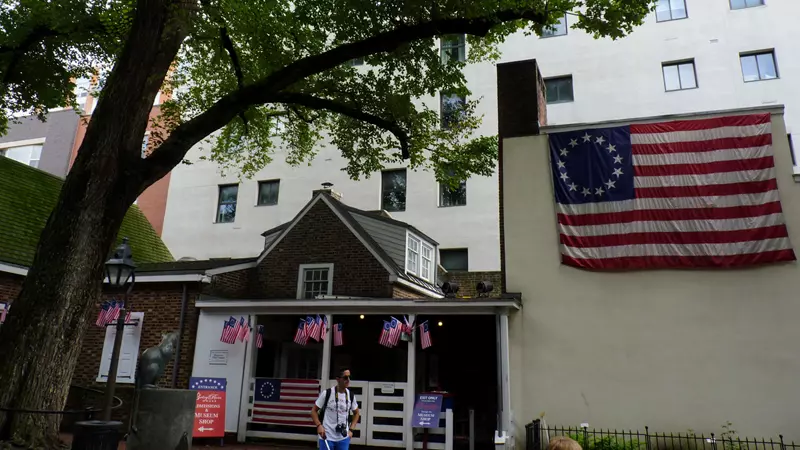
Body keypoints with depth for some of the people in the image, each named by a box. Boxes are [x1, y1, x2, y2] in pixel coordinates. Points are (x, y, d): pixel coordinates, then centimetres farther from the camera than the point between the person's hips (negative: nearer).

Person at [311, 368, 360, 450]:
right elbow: (314, 411, 0)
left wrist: (351, 429, 7)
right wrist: (319, 425, -15)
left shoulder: (351, 396, 2)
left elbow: (356, 413, 17)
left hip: (344, 438, 3)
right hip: (326, 437, -3)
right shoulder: (326, 393, -9)